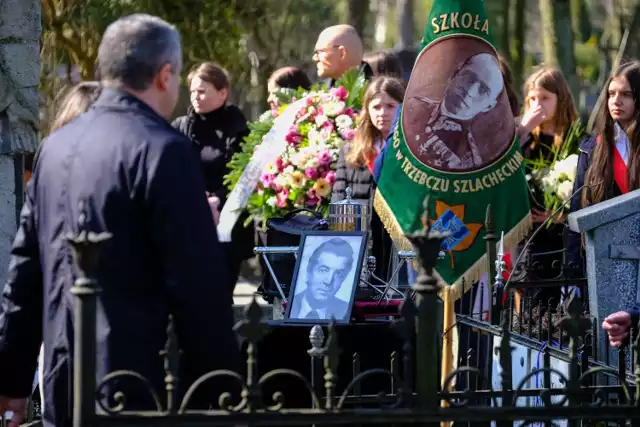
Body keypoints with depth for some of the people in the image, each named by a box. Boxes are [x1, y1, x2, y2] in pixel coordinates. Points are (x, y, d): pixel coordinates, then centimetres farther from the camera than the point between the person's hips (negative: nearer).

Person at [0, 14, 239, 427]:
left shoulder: (57, 146, 11)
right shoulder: (162, 150, -12)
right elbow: (199, 282, -15)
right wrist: (223, 389, -9)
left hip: (63, 390, 7)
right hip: (139, 391, -7)